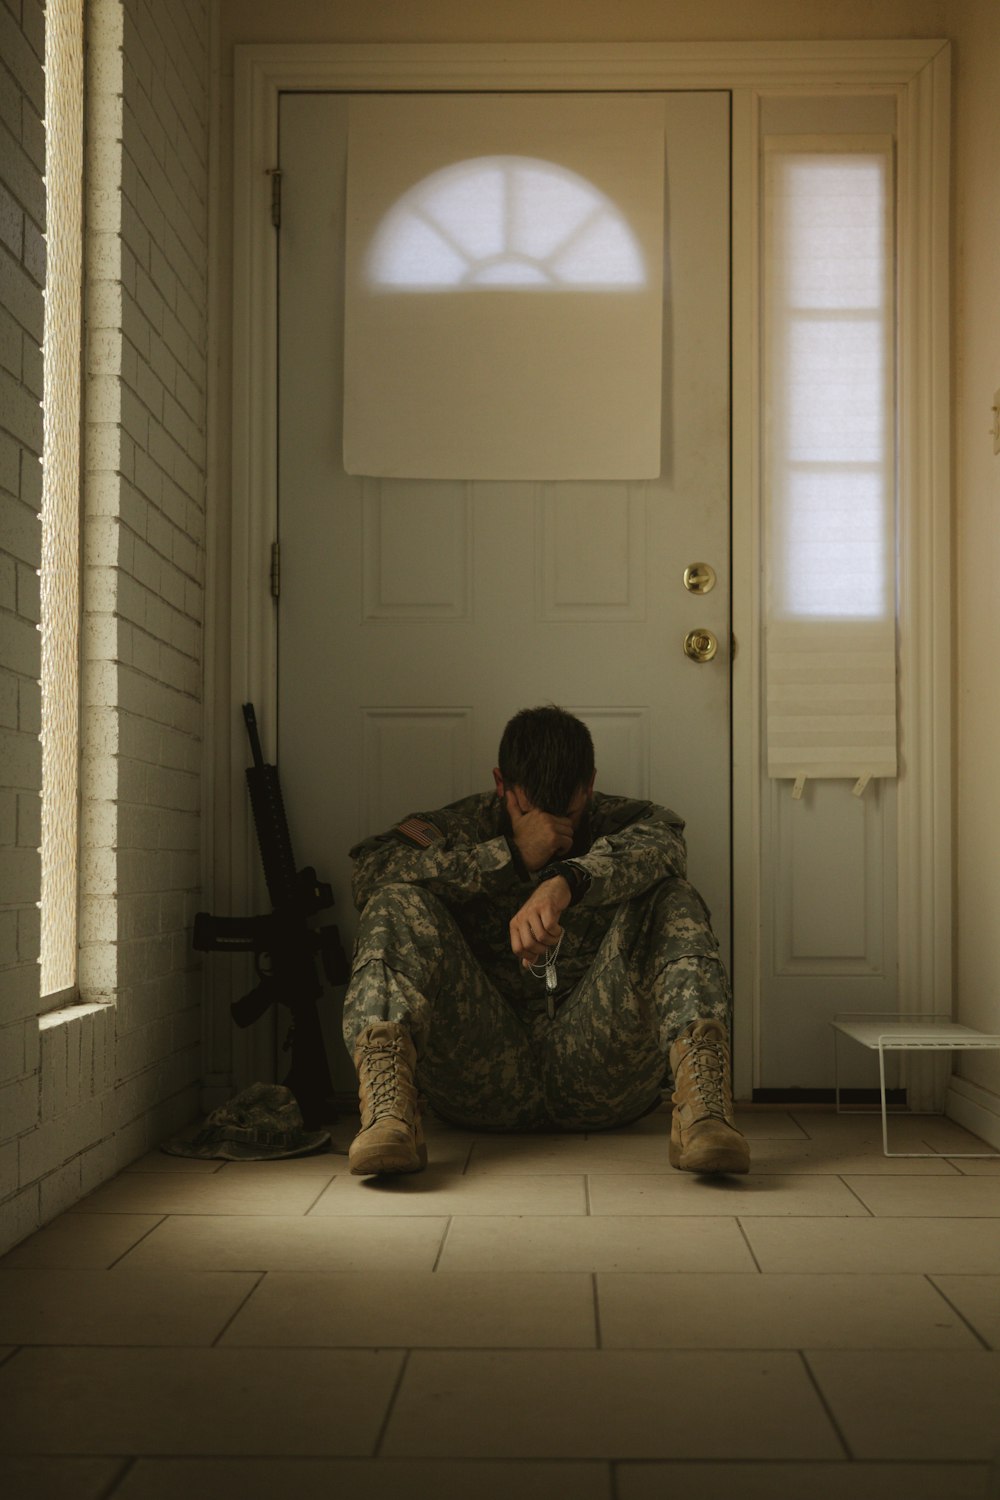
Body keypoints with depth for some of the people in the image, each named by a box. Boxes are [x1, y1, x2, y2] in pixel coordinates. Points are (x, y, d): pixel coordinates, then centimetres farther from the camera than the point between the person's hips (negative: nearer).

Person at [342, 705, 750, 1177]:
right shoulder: (461, 828, 14)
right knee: (397, 903, -15)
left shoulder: (620, 823, 14)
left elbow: (658, 841, -15)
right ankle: (388, 1105, -41)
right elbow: (370, 870, -8)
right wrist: (511, 856, -14)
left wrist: (567, 881, -37)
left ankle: (700, 1102, -41)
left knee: (672, 898, -15)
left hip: (598, 1071, 0)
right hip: (482, 1074, 0)